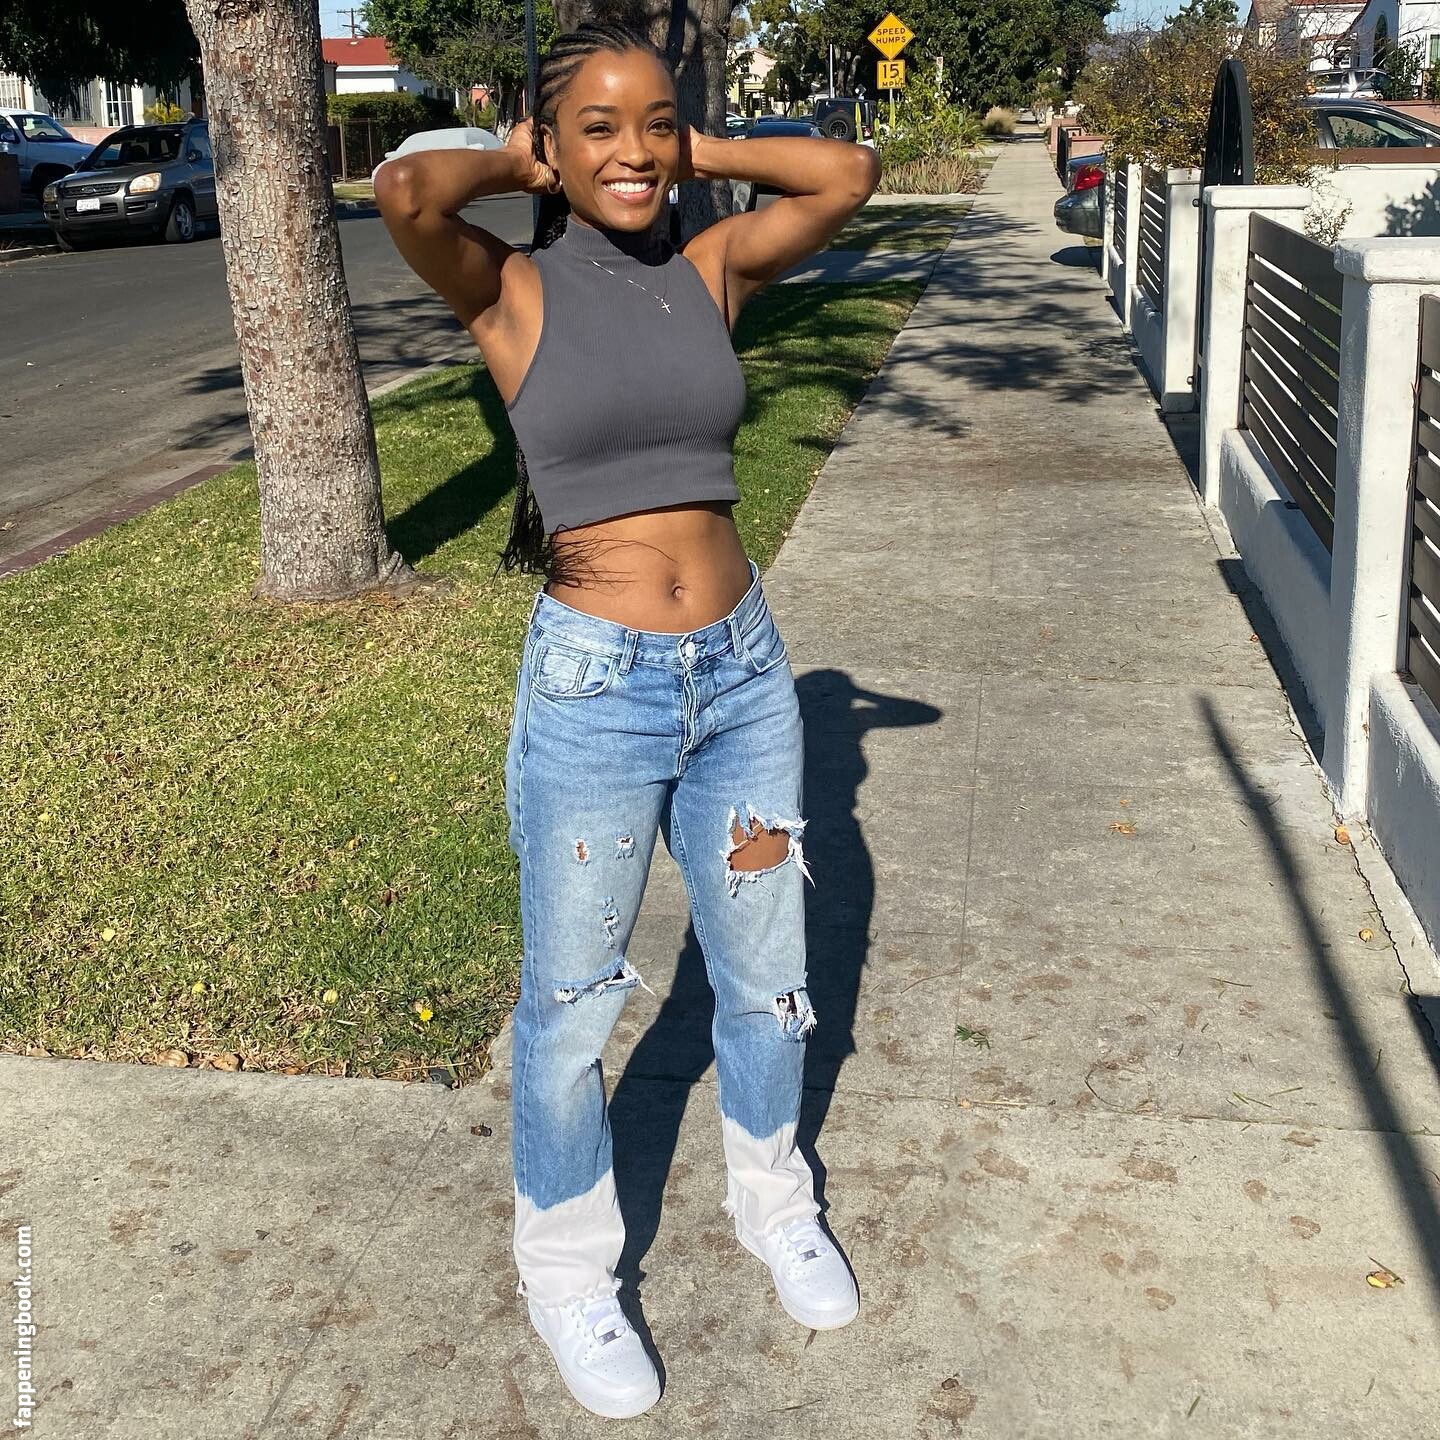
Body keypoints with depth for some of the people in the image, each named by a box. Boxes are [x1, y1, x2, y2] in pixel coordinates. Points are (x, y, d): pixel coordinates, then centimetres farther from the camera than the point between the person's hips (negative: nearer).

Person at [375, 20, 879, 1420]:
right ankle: (567, 1273, 35)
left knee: (765, 974, 19)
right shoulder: (511, 293, -7)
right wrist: (517, 167, -6)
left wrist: (696, 149, 3)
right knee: (571, 1001, 11)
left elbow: (848, 174, -2)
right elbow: (403, 190, -26)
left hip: (741, 670, 4)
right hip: (593, 687, -4)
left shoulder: (710, 269, 4)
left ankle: (772, 1202, 46)